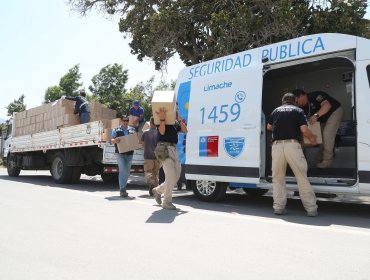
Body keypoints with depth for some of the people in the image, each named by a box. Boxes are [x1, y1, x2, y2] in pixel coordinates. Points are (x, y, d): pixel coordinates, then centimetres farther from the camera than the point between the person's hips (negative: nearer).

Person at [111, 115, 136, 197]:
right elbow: (112, 140, 1)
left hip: (129, 153, 4)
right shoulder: (116, 130, 7)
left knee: (127, 172, 9)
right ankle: (122, 190, -10)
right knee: (123, 170, -14)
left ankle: (123, 189, 23)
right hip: (120, 153, -4)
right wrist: (115, 140, -22)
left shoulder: (132, 130, 15)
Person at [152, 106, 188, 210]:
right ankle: (167, 202, 2)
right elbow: (162, 131, -16)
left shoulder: (176, 122, 19)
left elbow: (185, 131, 5)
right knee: (171, 176, -10)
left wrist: (179, 119, -4)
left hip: (173, 149, 8)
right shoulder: (161, 119, 0)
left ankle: (158, 190, 29)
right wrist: (162, 118, -28)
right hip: (164, 148, -8)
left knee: (176, 176, 9)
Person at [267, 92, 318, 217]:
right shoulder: (298, 110, 11)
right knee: (302, 178, 4)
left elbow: (269, 127, 33)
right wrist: (312, 138, 18)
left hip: (277, 145, 2)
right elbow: (304, 130, -1)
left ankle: (278, 207, 10)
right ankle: (311, 209, 8)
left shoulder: (276, 111, 20)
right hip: (292, 145, -2)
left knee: (278, 179, 12)